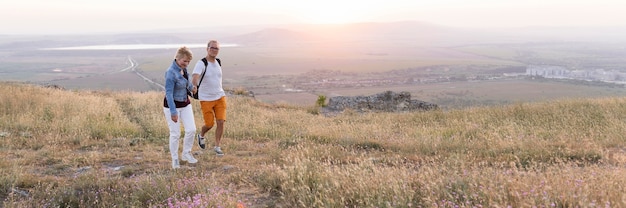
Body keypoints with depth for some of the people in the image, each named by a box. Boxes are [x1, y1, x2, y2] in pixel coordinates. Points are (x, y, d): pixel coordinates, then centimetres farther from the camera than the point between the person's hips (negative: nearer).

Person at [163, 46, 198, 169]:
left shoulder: (183, 68, 0)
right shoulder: (171, 73, -24)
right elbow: (168, 93, -25)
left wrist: (191, 87, 40)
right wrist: (173, 112, -27)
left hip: (185, 104, 7)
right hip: (172, 105, -7)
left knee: (191, 130, 1)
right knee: (175, 134, 0)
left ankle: (186, 154, 21)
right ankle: (175, 160, 17)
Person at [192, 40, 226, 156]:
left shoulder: (218, 63, 6)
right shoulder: (201, 64, -14)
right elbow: (194, 79, -30)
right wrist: (195, 85, -49)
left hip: (220, 97, 5)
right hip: (206, 99, -5)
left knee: (221, 122, -5)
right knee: (209, 124, 2)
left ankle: (217, 147, 10)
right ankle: (201, 136, 37)